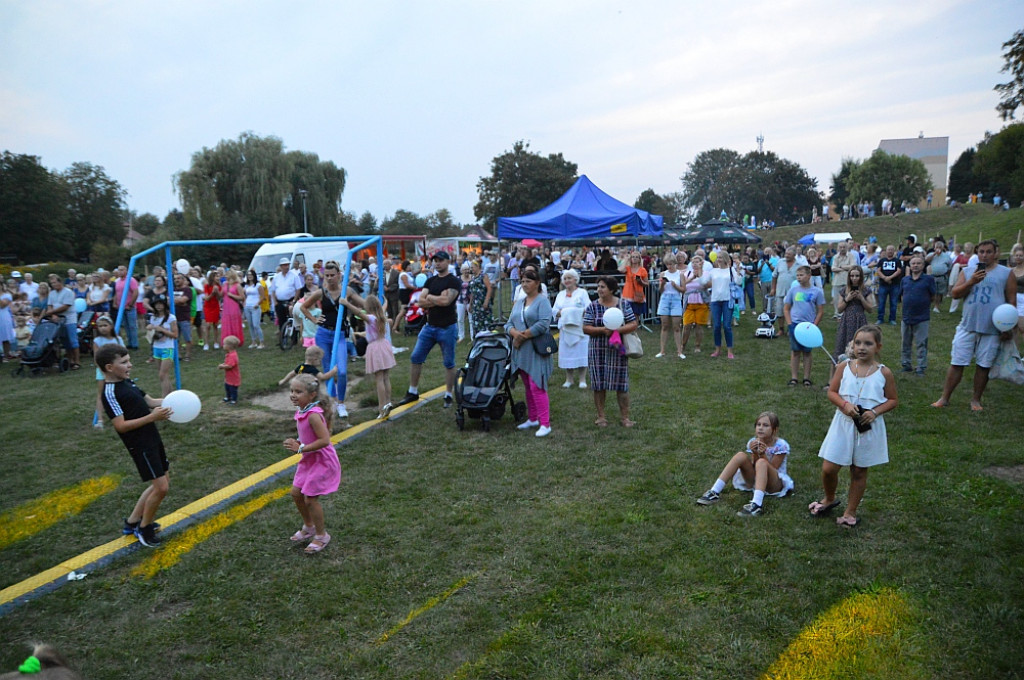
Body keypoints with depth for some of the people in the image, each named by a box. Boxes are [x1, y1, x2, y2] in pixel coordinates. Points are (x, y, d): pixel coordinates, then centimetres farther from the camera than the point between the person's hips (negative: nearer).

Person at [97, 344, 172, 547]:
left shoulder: (127, 382, 10)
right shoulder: (110, 392, -17)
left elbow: (149, 401, 16)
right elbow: (121, 425, -21)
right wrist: (152, 417, -27)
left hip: (152, 439, 9)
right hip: (139, 445, -9)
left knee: (160, 484, 16)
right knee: (161, 487, -7)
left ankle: (132, 522, 31)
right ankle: (144, 528, 15)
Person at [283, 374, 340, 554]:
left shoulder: (313, 415, -27)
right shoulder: (302, 411, 2)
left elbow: (325, 440, -31)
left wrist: (301, 448, -26)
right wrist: (298, 443, 4)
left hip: (322, 461, -9)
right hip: (309, 460, 9)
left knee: (310, 499, -2)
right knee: (296, 493, 16)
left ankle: (321, 535, 19)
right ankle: (309, 527, 37)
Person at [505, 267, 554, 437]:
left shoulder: (542, 301, -6)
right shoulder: (518, 303, 16)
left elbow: (543, 324, -19)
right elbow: (508, 324, 11)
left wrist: (524, 335, -16)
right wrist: (515, 333, -12)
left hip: (536, 351, -7)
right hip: (521, 351, 7)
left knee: (536, 387, -10)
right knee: (528, 387, 14)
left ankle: (545, 423, -6)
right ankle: (532, 419, 25)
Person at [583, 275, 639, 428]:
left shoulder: (623, 305, 1)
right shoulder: (592, 306, 1)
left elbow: (634, 324, -3)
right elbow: (586, 328, -4)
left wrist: (617, 330, -19)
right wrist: (603, 330, -20)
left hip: (618, 351, 0)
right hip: (598, 351, 1)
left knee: (621, 384, 3)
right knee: (599, 385, 5)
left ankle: (625, 417, 12)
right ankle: (601, 417, 17)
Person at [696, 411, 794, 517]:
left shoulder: (781, 445, -12)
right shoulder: (753, 442, -2)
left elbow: (772, 469, -15)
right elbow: (754, 468, -5)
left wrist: (763, 454, -29)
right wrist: (755, 453, -24)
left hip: (775, 484, -4)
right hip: (755, 481, 4)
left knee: (761, 462, -34)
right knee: (741, 456, -21)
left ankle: (757, 504, -51)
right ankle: (714, 493, -26)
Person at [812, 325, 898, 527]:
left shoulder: (884, 373, -5)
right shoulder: (844, 367, -3)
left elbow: (893, 400, 1)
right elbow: (832, 392, 0)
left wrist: (875, 412, -16)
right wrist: (845, 404, -19)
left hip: (869, 427, -1)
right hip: (843, 424, 1)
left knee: (859, 472, 11)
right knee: (828, 469, 0)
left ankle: (850, 512, 28)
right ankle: (829, 499, 30)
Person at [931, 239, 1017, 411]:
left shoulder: (1006, 273, 2)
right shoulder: (967, 271, 7)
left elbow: (1012, 301, 3)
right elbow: (955, 294, -1)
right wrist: (971, 282, -16)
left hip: (993, 329, -1)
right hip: (967, 326, 1)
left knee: (983, 366, 8)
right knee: (956, 363, 3)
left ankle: (976, 400, 21)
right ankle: (944, 398, 9)